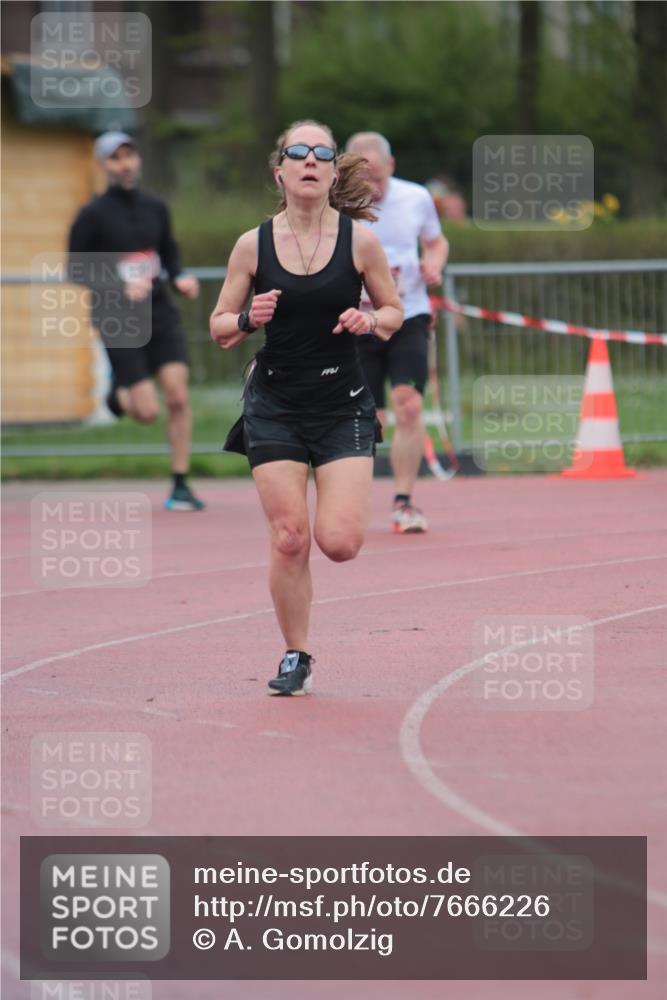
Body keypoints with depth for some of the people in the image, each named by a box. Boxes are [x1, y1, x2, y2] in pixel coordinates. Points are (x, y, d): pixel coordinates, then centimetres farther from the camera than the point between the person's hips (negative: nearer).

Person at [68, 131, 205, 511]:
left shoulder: (156, 208, 9)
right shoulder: (92, 216, -6)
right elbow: (75, 268, -4)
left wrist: (181, 278, 2)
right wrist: (120, 289, -17)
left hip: (160, 312, 4)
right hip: (118, 319, -4)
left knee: (178, 396, -11)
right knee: (148, 412, -9)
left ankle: (180, 486, -2)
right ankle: (120, 394, 29)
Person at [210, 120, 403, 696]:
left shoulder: (359, 239, -3)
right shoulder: (254, 244, -2)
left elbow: (393, 310, 8)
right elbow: (219, 328, 6)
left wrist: (370, 322, -14)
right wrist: (249, 320, -15)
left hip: (343, 405, -1)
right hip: (275, 405, 1)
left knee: (340, 542, -12)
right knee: (289, 540, -4)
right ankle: (296, 658, 14)